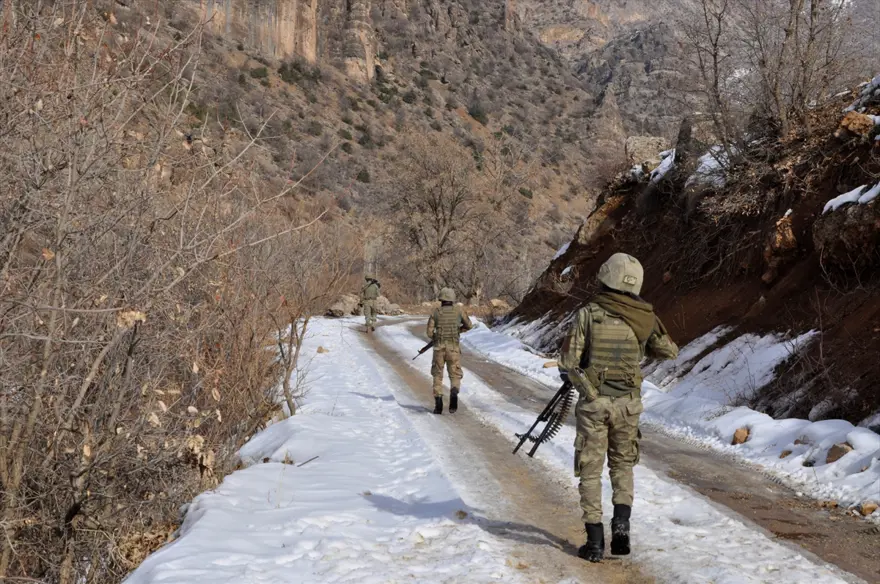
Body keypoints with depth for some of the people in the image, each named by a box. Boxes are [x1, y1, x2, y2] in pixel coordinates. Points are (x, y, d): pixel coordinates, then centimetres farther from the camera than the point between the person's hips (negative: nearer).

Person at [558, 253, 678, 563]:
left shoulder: (588, 314, -11)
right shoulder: (644, 318, -2)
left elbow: (567, 363, -12)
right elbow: (670, 351, 13)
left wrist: (575, 377, 10)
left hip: (593, 402, -2)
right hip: (628, 403, 2)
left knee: (591, 470, 8)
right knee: (622, 465, 22)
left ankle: (595, 542, 6)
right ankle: (621, 523, 4)